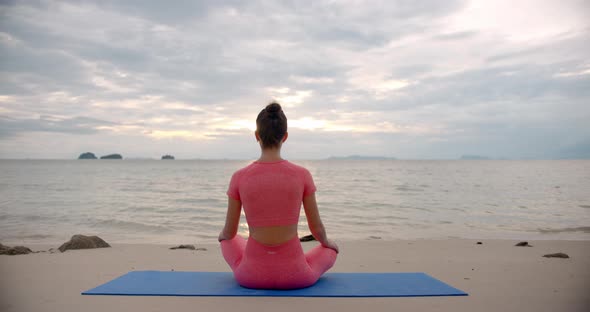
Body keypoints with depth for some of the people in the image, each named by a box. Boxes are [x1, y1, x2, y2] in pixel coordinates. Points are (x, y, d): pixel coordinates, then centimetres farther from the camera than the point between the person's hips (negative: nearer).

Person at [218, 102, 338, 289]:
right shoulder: (302, 175, -11)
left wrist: (223, 234, 28)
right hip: (294, 275, 0)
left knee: (227, 240, 36)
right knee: (331, 250, 33)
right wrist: (326, 242, 25)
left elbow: (229, 232, 1)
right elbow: (317, 228, 0)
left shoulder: (239, 178, -10)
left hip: (252, 274, 0)